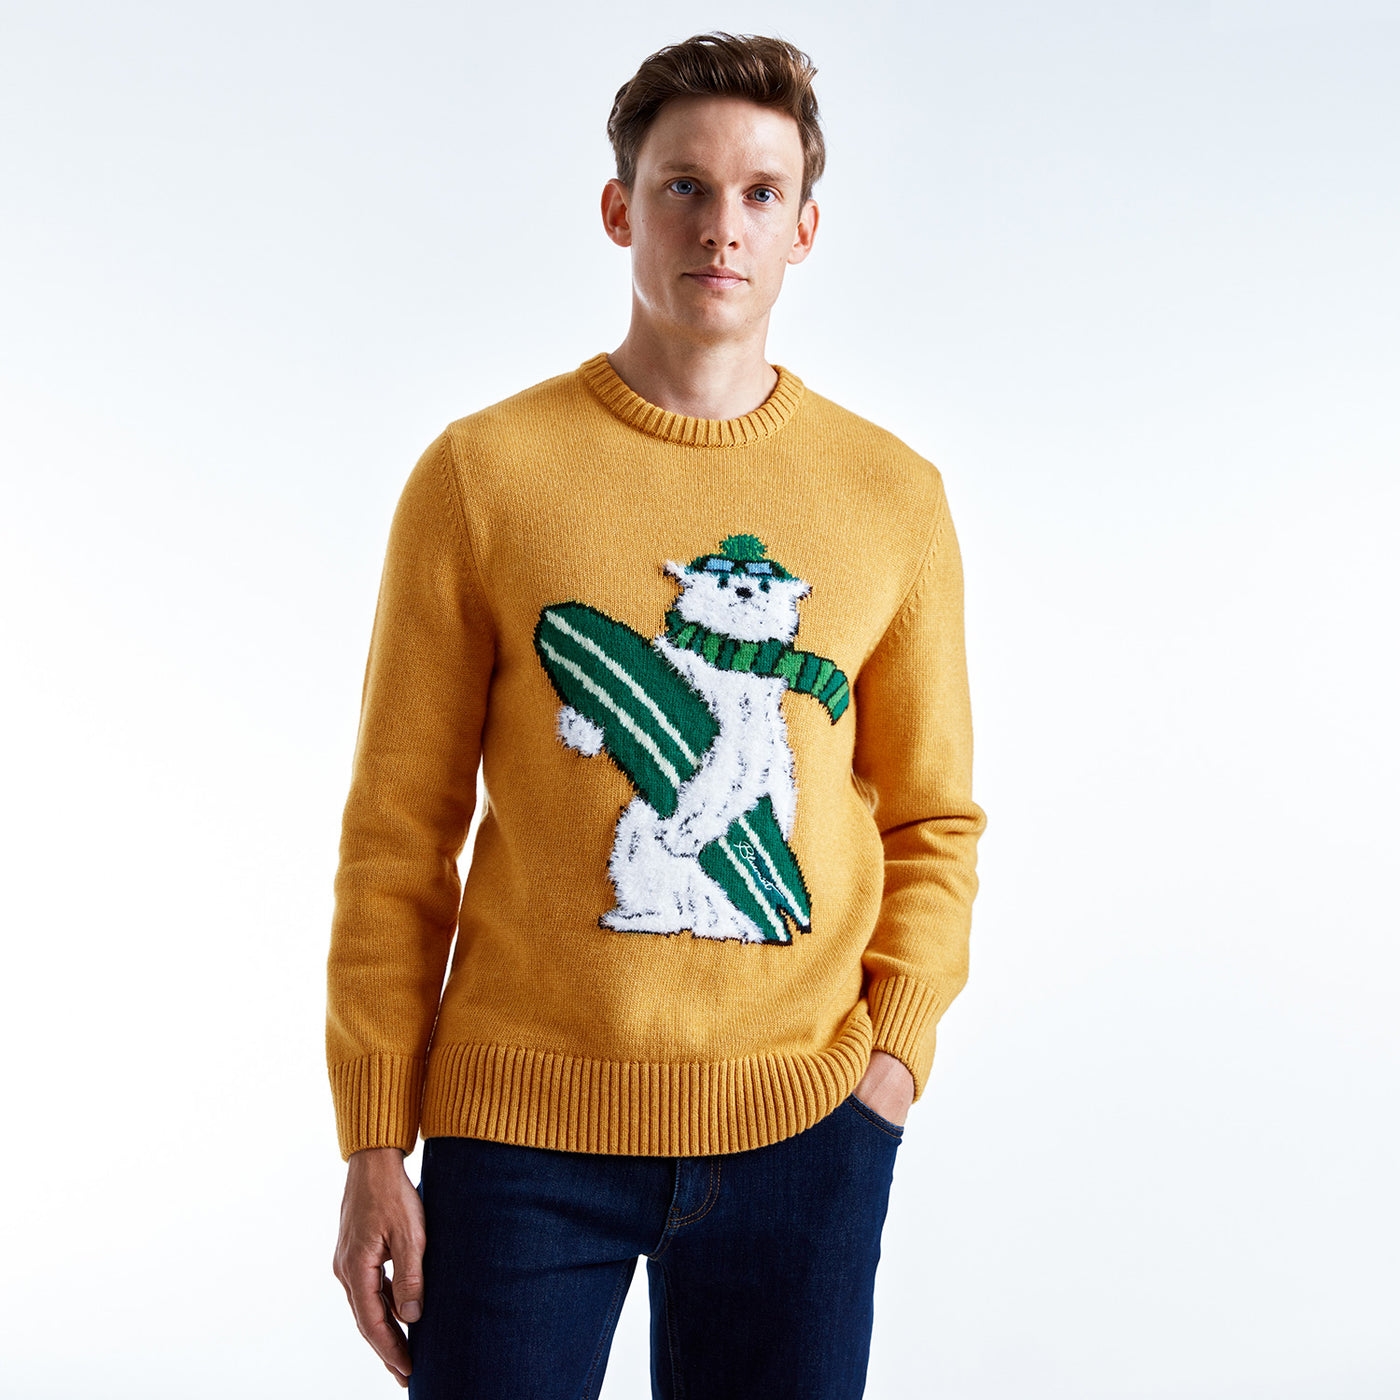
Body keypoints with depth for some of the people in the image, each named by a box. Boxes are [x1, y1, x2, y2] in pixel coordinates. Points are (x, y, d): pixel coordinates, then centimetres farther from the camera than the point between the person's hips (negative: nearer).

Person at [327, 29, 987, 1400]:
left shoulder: (893, 495, 6)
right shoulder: (481, 474, 0)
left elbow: (934, 820, 12)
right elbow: (399, 834, 1)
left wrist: (892, 1050, -2)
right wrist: (375, 1146, -1)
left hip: (804, 1124, 2)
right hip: (526, 1121, -1)